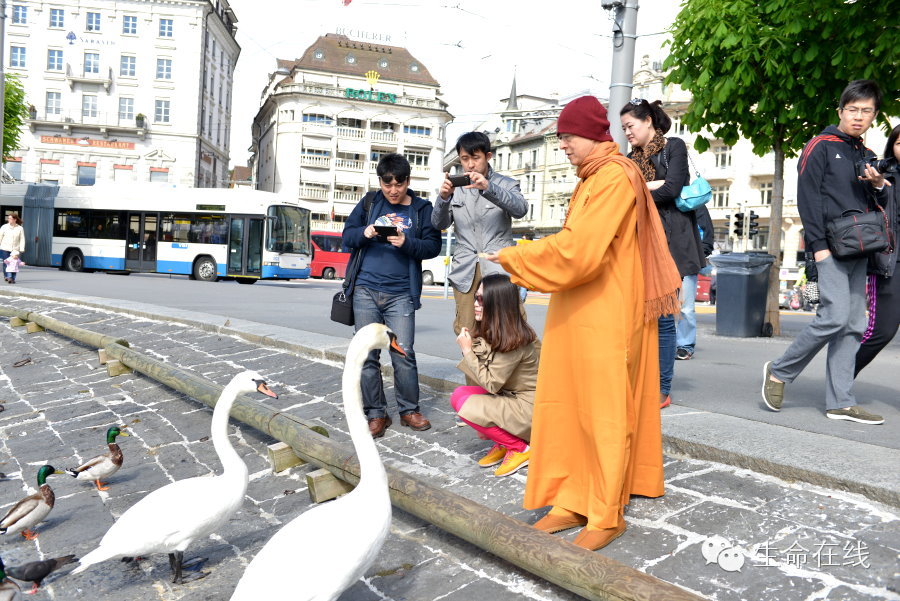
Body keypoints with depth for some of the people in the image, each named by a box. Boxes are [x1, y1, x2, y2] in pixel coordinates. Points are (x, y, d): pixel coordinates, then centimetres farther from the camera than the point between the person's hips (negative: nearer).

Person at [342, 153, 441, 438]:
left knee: (403, 353, -3)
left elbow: (433, 246, 2)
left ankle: (409, 410, 14)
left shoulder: (421, 209, 7)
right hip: (365, 290, 2)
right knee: (367, 353, 3)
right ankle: (376, 414, 12)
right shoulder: (369, 204, 11)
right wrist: (364, 233, -13)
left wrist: (407, 243, -17)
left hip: (400, 294, -1)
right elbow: (347, 236, 8)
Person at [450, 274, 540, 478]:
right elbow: (492, 383, 9)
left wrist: (467, 350, -17)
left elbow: (491, 384, -21)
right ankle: (502, 444, 7)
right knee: (459, 394, -5)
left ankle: (520, 449, -5)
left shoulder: (513, 339, -23)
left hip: (528, 407, -9)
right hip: (510, 398, 9)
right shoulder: (492, 332, 5)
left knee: (462, 402, -18)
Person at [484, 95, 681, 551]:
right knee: (568, 406, 10)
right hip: (578, 313, 9)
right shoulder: (591, 179, 17)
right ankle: (574, 501, 20)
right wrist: (524, 257, 7)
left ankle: (607, 514, 12)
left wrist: (514, 257, -14)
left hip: (604, 317, -9)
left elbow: (579, 249, -22)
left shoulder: (614, 178, -14)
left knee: (603, 411, -1)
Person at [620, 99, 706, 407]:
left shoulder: (674, 147, 4)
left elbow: (671, 190, -10)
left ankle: (662, 390, 0)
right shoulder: (632, 158, 20)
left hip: (669, 240, -5)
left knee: (662, 316, -6)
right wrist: (653, 186, -8)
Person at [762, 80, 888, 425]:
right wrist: (818, 245, -15)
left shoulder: (867, 156, 21)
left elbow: (878, 209, 24)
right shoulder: (821, 146, 0)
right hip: (830, 247, -7)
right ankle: (779, 371, 1)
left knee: (853, 326, 3)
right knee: (835, 317, -17)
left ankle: (840, 402, 7)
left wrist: (879, 186, 1)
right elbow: (807, 196, -9)